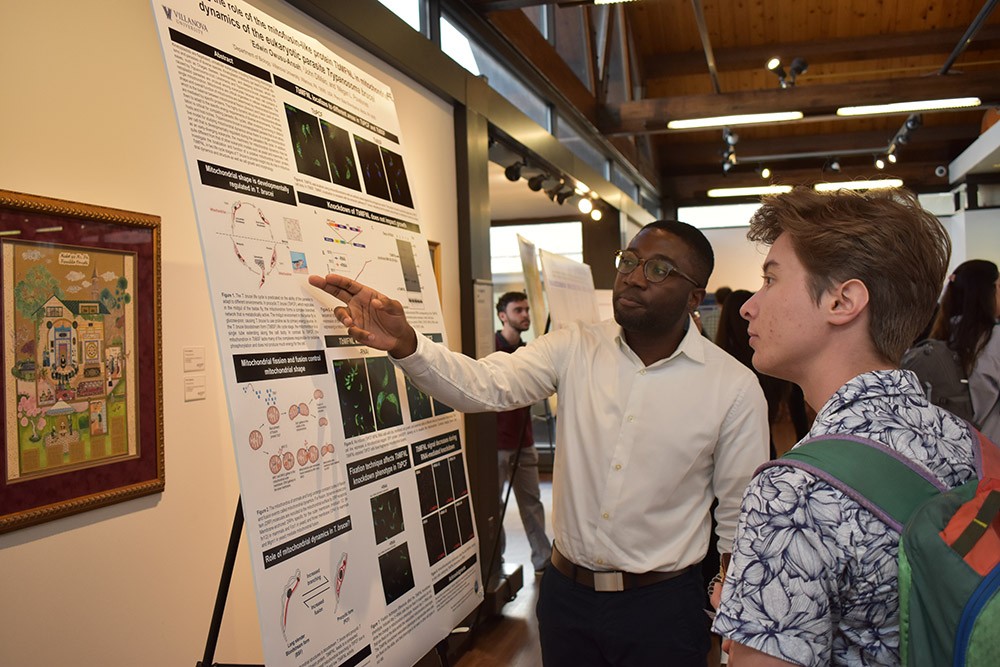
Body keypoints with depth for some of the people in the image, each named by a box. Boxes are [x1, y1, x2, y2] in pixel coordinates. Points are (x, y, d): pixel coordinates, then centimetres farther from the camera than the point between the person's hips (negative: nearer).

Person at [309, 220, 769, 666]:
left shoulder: (735, 388, -10)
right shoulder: (574, 348, -5)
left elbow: (741, 517, -3)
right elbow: (485, 385, -20)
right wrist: (404, 344, -37)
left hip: (661, 603, -2)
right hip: (565, 591, 2)